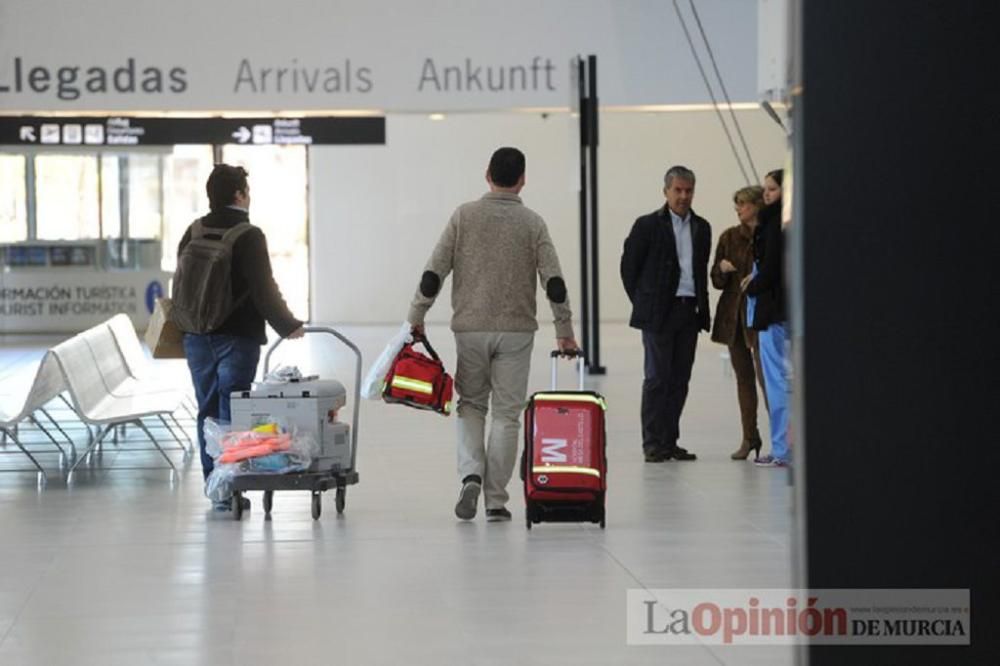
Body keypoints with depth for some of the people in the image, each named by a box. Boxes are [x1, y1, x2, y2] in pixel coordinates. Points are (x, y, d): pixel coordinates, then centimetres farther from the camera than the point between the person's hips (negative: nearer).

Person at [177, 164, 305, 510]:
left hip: (197, 335, 6)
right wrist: (287, 325, -4)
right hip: (236, 336, -6)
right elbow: (263, 290, -14)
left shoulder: (193, 233, 6)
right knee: (231, 412, -4)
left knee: (207, 410, 12)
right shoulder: (249, 236, -12)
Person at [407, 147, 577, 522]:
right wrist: (564, 331, 0)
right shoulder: (532, 223, 0)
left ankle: (471, 474, -7)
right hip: (516, 330, 0)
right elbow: (553, 282, -6)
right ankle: (495, 500, 4)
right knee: (506, 413, 5)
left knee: (471, 403, 15)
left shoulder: (464, 216, -1)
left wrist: (416, 317, 4)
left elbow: (433, 273, -4)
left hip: (470, 328, 0)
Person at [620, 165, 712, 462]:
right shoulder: (648, 225, -2)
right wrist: (643, 303, 1)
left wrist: (702, 308, 11)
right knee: (657, 378, -5)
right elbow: (629, 266, 1)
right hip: (658, 313, -5)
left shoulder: (701, 228, 12)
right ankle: (653, 443, -2)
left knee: (679, 379, 6)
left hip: (689, 312, 5)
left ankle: (669, 441, 11)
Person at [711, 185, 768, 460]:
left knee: (764, 373, -12)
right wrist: (722, 269, -10)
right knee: (743, 376, 9)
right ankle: (750, 437, 15)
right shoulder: (729, 237, 9)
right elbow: (716, 280, 10)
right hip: (733, 313, 5)